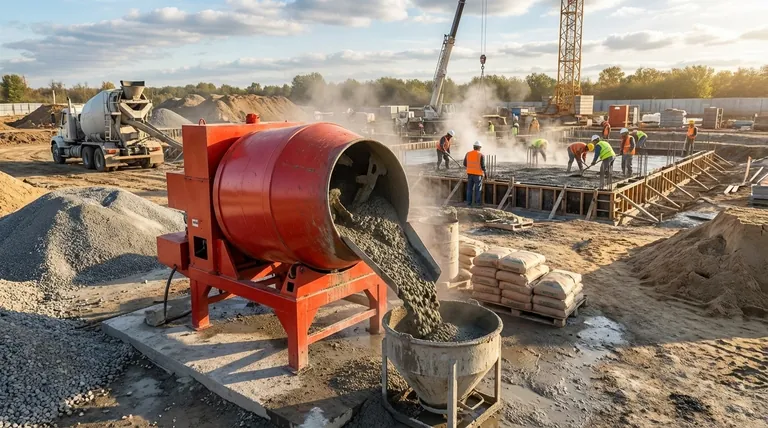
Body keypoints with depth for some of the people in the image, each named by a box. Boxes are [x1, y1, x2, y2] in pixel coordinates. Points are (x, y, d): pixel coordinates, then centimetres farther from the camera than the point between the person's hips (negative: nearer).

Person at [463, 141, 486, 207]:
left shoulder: (468, 154, 1)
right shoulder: (481, 155, -12)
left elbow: (465, 164, 7)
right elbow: (483, 166, -12)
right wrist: (485, 172, 4)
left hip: (469, 173, 4)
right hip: (478, 174, -4)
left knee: (469, 188, 10)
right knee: (478, 189, 6)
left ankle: (469, 202, 10)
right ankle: (477, 202, 10)